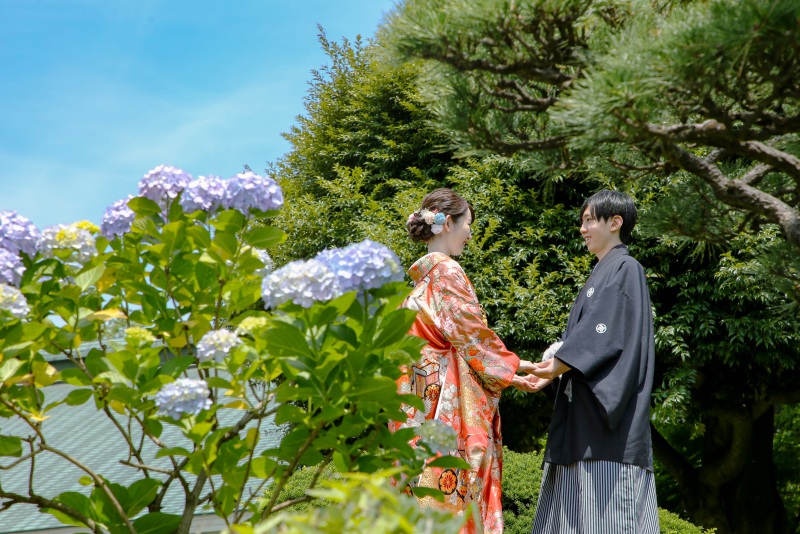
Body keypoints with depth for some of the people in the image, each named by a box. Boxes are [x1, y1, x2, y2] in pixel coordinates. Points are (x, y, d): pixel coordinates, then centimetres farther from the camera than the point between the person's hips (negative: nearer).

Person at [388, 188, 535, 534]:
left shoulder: (421, 276, 16)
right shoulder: (447, 272, -10)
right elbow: (472, 335, -11)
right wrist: (514, 366, 2)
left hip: (423, 388, 9)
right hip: (451, 397, -9)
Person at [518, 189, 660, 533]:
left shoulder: (624, 269, -6)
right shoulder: (602, 273, 22)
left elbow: (608, 337, -17)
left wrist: (557, 365, -16)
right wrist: (551, 373, 8)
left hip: (607, 420, -10)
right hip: (585, 418, 10)